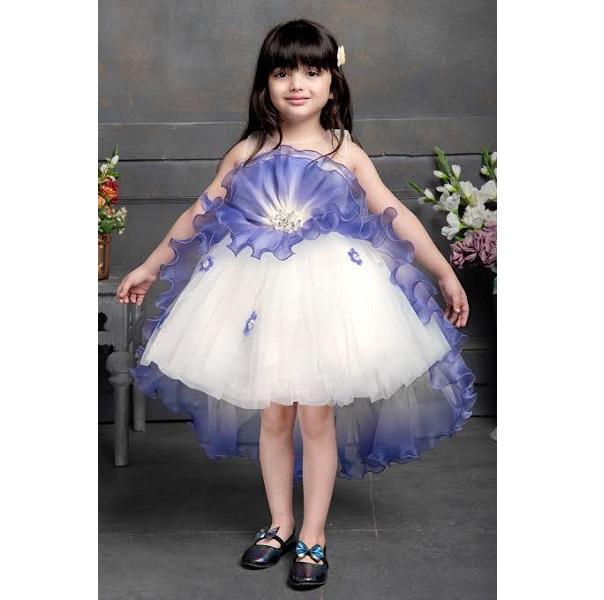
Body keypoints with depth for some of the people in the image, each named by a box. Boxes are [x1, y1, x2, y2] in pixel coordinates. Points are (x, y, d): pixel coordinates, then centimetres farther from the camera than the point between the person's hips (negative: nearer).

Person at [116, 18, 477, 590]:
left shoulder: (346, 153, -1)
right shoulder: (247, 152, 2)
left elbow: (397, 217, 1)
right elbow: (198, 214, 10)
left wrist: (446, 274, 2)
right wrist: (150, 267, 15)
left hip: (329, 292, -2)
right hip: (261, 292, 2)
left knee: (317, 416, 2)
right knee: (272, 415, 10)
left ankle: (313, 537, 18)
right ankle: (280, 524, 29)